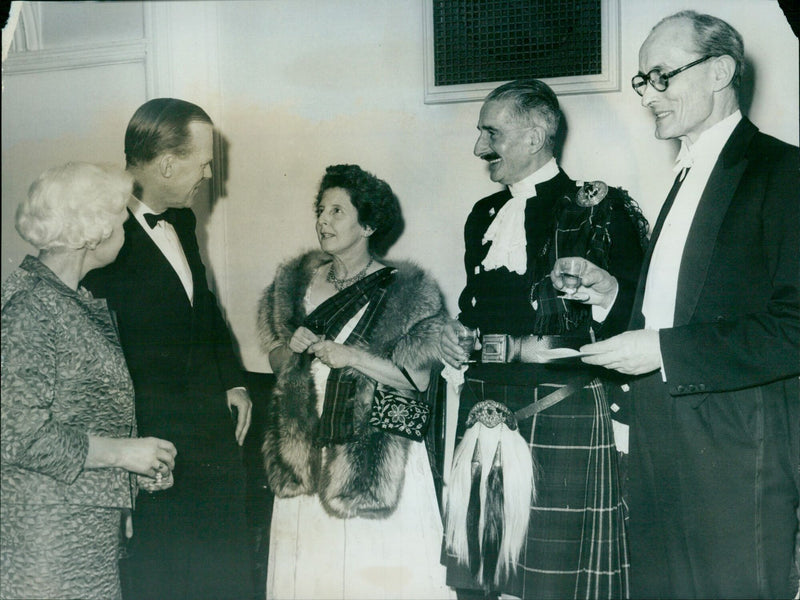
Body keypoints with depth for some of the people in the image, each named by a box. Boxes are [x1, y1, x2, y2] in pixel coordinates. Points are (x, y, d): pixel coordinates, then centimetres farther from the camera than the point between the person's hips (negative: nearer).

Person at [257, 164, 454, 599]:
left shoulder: (407, 289, -4)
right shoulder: (296, 281, 10)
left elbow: (418, 377, -9)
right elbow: (275, 359, 17)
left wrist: (353, 356, -18)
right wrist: (292, 348, -5)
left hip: (377, 455, -4)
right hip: (307, 452, 4)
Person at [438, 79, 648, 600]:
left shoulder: (597, 210, -1)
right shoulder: (484, 214, 19)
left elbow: (629, 316, -6)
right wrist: (458, 335, 8)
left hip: (561, 414, -6)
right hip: (486, 407, 6)